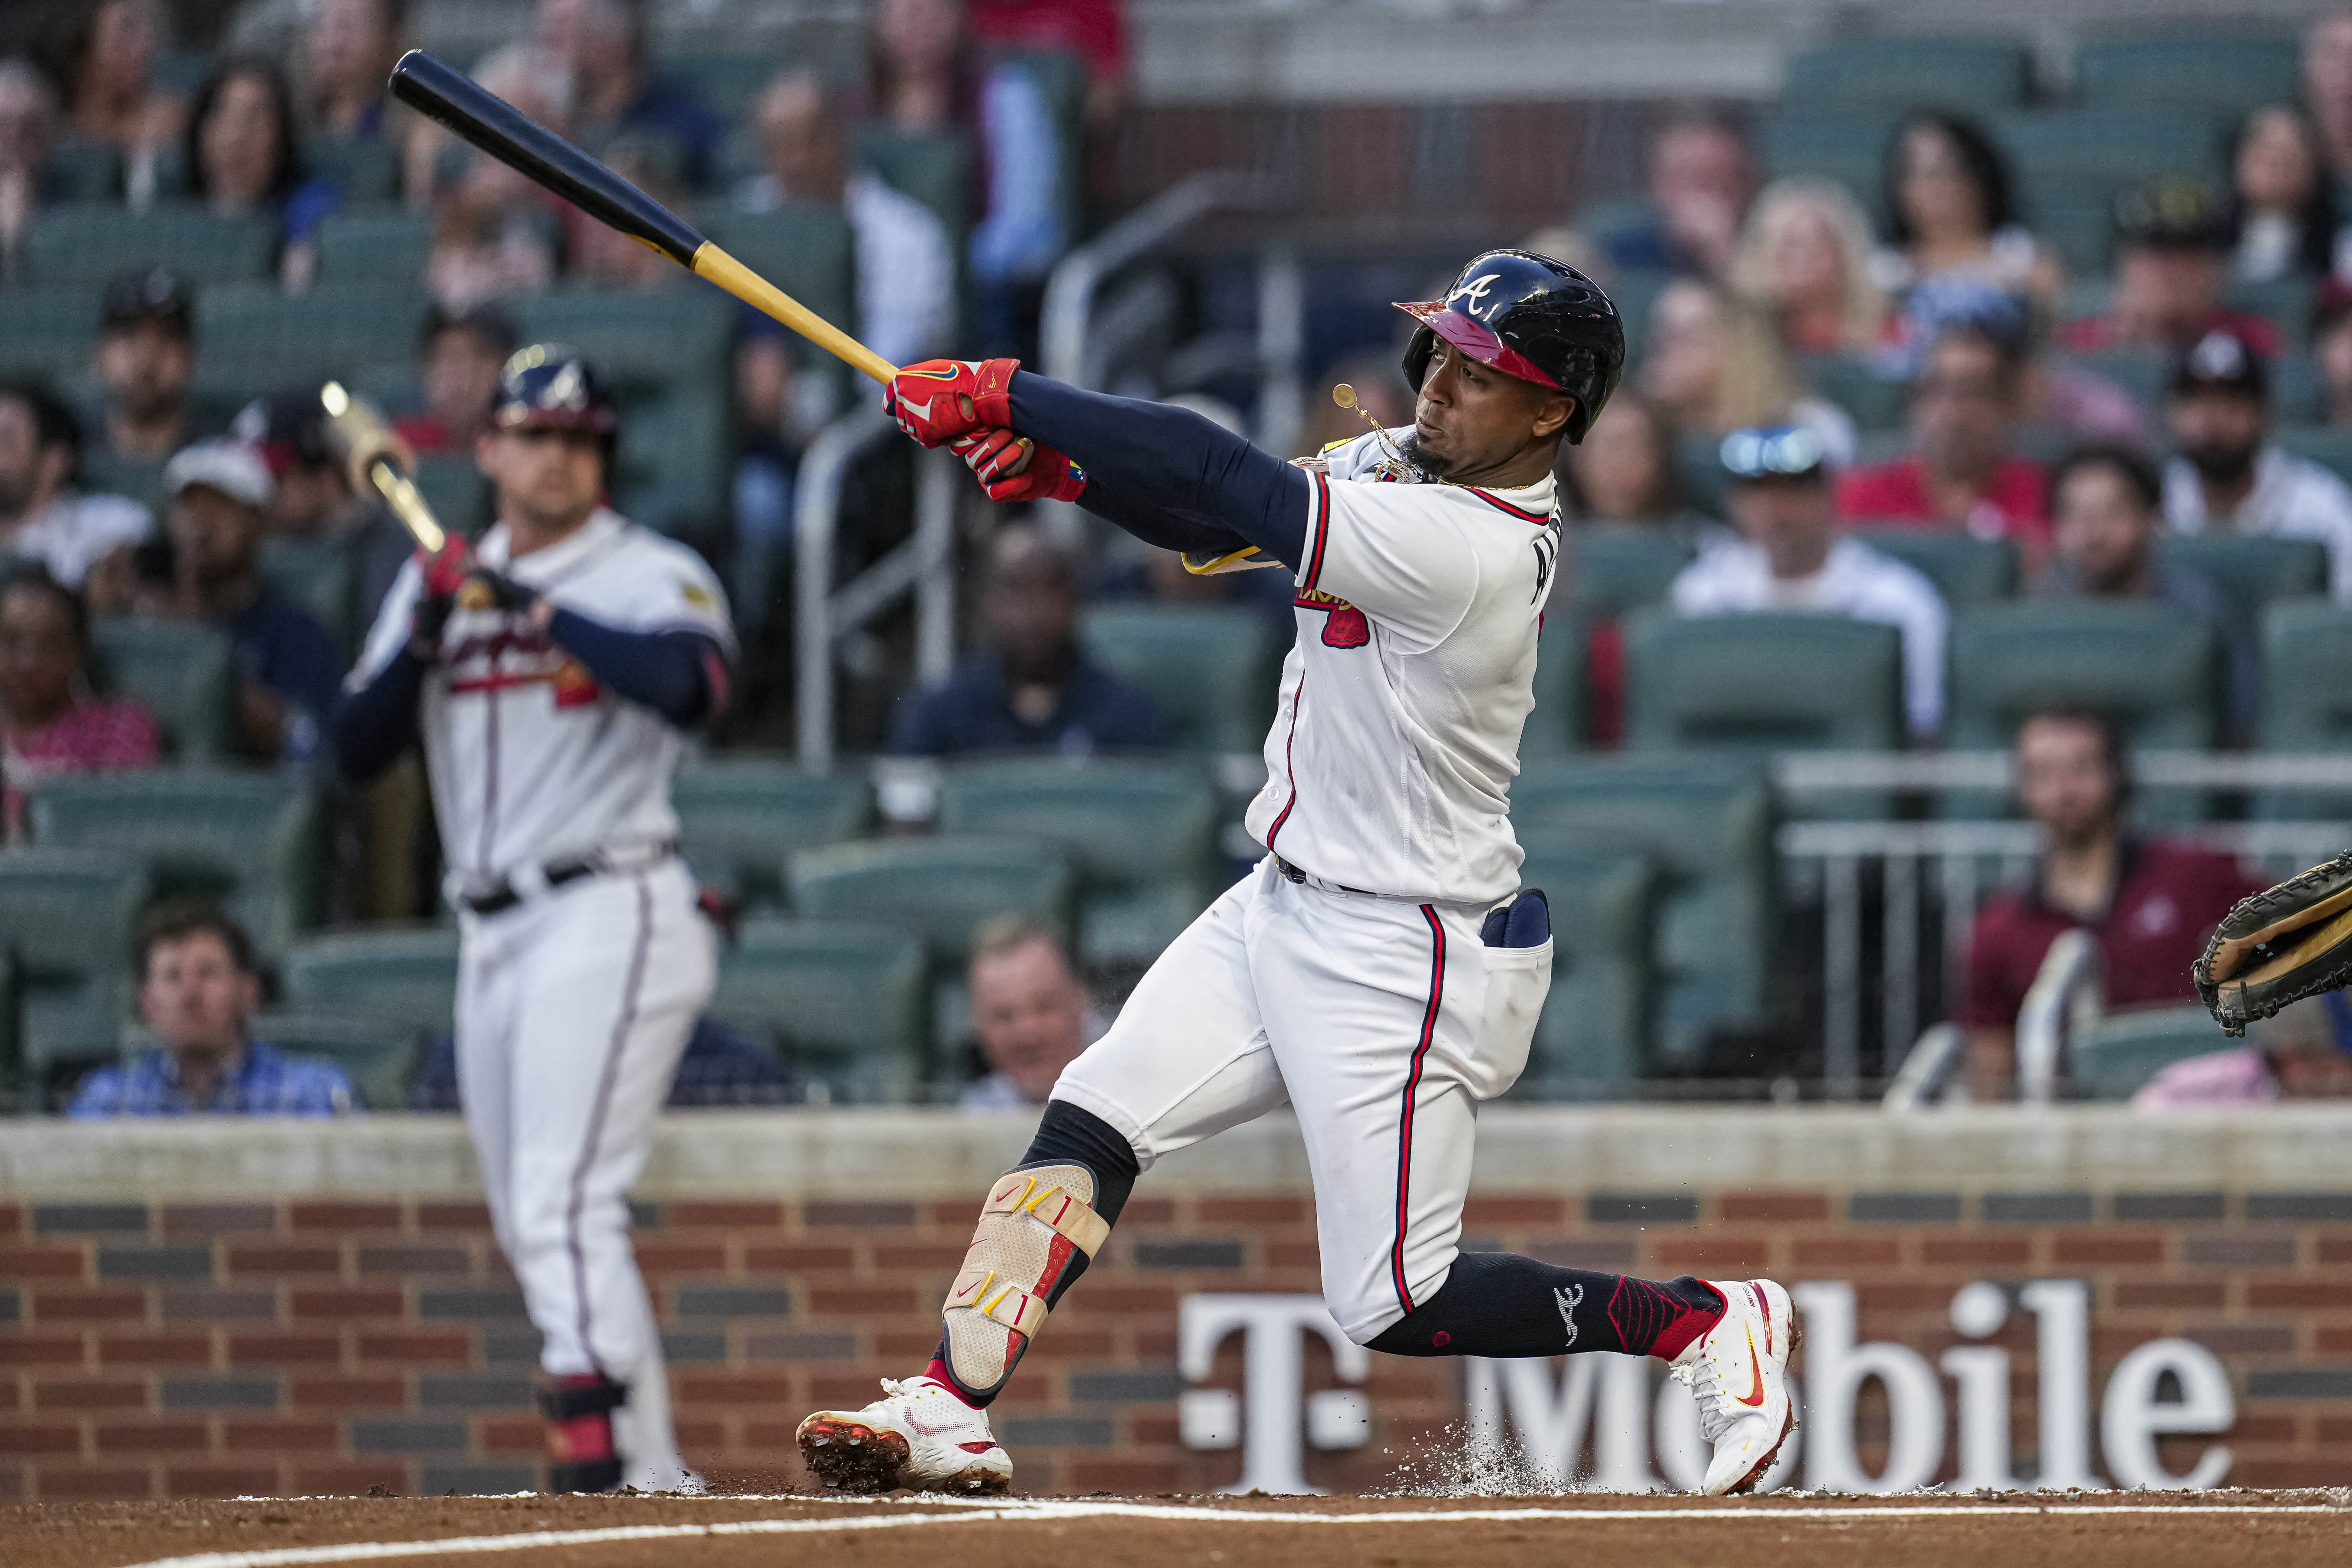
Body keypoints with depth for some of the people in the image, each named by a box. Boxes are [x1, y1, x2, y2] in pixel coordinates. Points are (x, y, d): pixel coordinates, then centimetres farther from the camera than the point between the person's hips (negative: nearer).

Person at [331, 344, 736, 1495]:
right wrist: (423, 635, -8)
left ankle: (601, 1474, -27)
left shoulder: (653, 576, -3)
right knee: (529, 1230, 9)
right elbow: (358, 752, 8)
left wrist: (536, 608, -22)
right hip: (491, 933, 7)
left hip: (609, 915, -7)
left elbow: (690, 687, -24)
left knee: (565, 1208, -20)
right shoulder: (439, 583, 14)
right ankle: (657, 1482, 16)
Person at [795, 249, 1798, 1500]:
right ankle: (949, 1417, 1)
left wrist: (1004, 395, -21)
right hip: (1282, 912, 9)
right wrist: (1061, 466, -12)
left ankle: (1711, 1324, 11)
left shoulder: (1469, 552, -28)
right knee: (1088, 1127, 0)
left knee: (1395, 1307, -3)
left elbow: (1223, 481, -27)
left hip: (1405, 961, -9)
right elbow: (1223, 522, 7)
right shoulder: (1407, 461, 1)